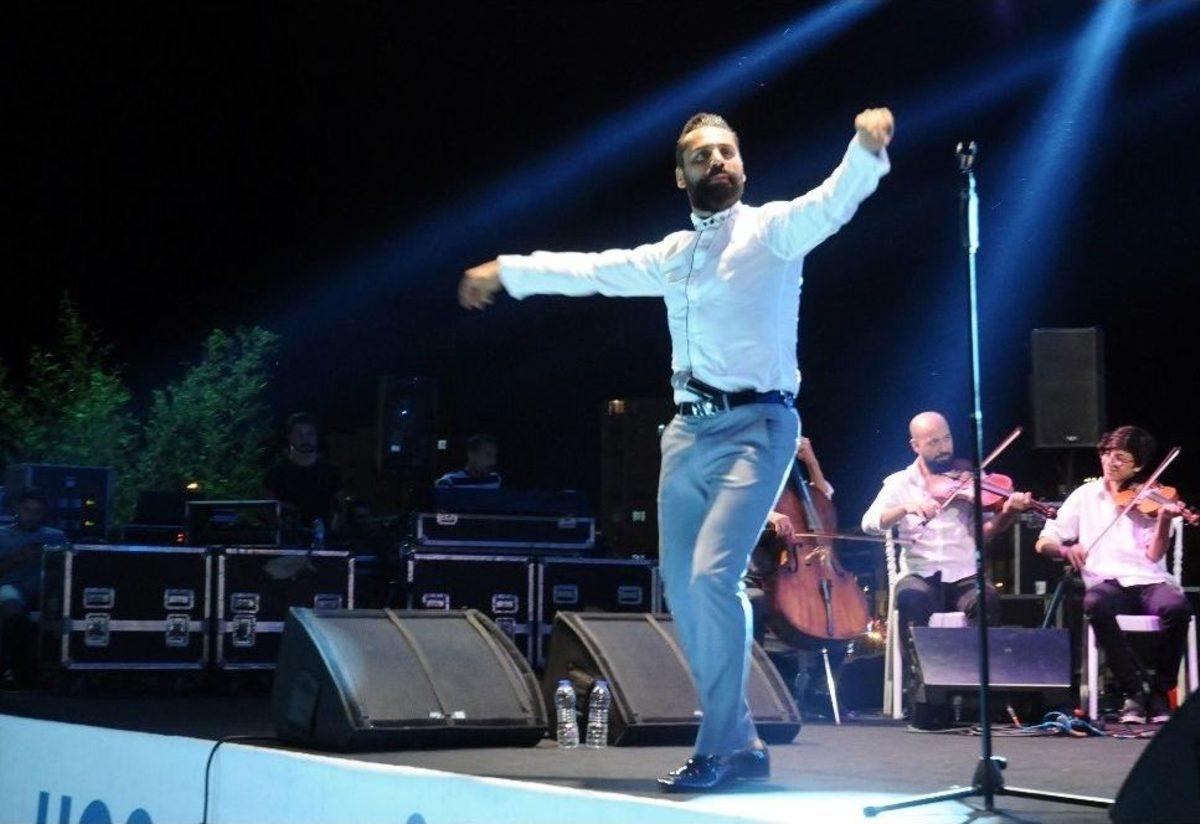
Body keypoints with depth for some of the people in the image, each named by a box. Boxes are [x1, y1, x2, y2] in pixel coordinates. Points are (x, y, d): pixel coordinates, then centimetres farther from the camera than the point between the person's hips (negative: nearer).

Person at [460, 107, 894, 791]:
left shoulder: (772, 229, 0)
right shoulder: (672, 255, 18)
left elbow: (832, 203, -19)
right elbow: (593, 268, 30)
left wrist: (867, 150, -39)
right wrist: (507, 271, 37)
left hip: (756, 426, -7)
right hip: (690, 429, 7)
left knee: (713, 576, -20)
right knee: (683, 588, 6)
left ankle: (720, 747, -10)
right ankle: (739, 743, 16)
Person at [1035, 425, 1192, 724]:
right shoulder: (1085, 496, 14)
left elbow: (1154, 555, -2)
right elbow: (1044, 543, 11)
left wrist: (1164, 520, -19)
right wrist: (1064, 549, -11)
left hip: (1150, 580, 0)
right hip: (1108, 582, 0)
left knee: (1177, 606, -35)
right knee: (1095, 604, -37)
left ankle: (1160, 693, -14)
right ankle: (1133, 693, -22)